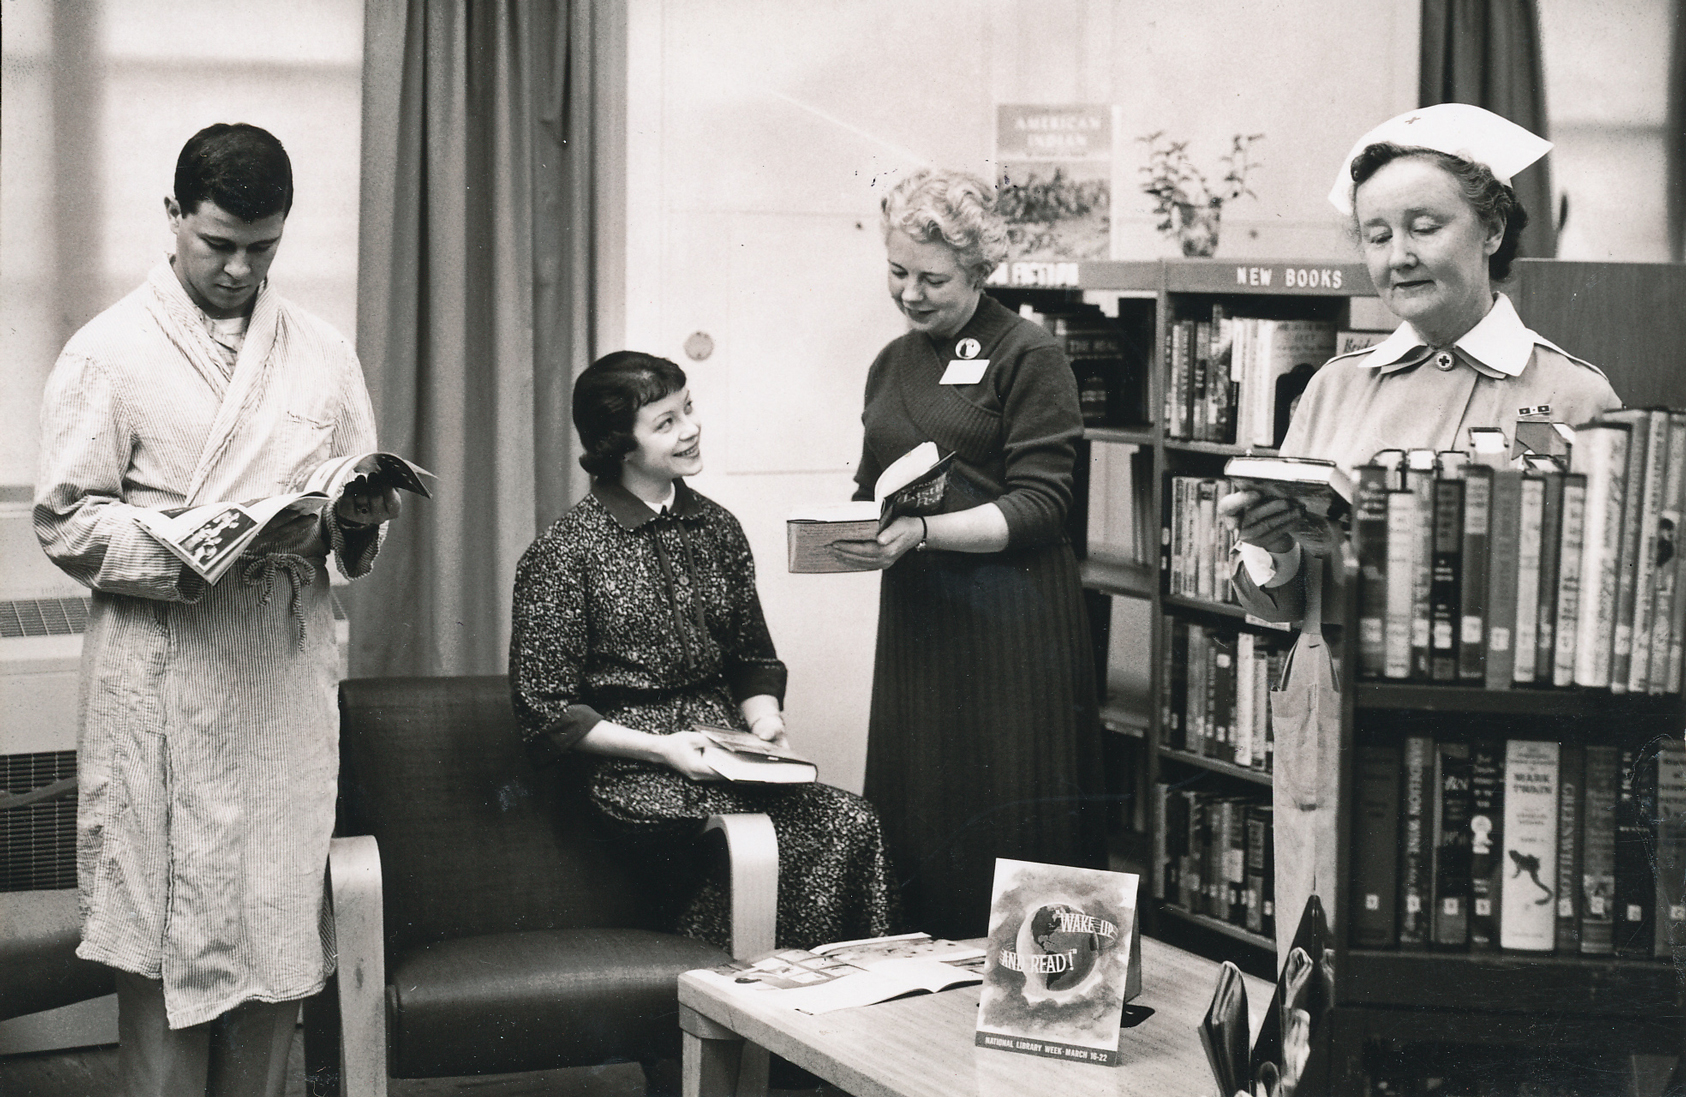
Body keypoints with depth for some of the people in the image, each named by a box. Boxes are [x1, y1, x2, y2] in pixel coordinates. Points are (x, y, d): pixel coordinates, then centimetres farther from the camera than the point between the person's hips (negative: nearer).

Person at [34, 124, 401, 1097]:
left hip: (292, 672, 4)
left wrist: (360, 516, -7)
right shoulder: (109, 352, 1)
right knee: (168, 931, -1)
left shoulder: (323, 353, 14)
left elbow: (365, 510, 17)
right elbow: (66, 521, -4)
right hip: (166, 677, -3)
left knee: (280, 918, 5)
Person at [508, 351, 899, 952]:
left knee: (852, 822, -26)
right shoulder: (565, 552, -4)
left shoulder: (716, 528, 14)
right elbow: (547, 714, -4)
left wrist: (764, 724, 0)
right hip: (633, 771, -6)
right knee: (843, 825, -28)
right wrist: (660, 749, -14)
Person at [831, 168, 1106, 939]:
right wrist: (850, 528, 0)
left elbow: (1038, 506, -11)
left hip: (1009, 622, -6)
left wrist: (922, 534, -22)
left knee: (1008, 829, -3)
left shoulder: (1028, 357, -4)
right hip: (914, 621, 6)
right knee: (911, 820, 6)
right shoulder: (891, 365, 17)